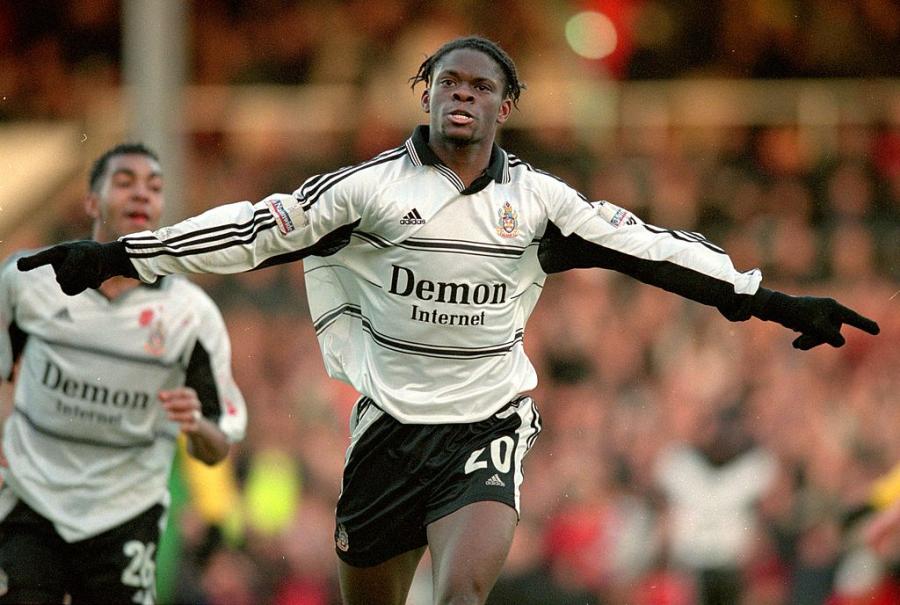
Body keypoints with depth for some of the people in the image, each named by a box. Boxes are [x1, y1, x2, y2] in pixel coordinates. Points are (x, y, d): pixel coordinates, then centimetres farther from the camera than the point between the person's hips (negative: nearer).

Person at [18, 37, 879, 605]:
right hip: (390, 423, 1)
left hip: (486, 428, -1)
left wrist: (770, 301, 7)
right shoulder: (373, 185, -3)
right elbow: (260, 230, -4)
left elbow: (649, 249, 6)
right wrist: (117, 256, -7)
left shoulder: (537, 200, 1)